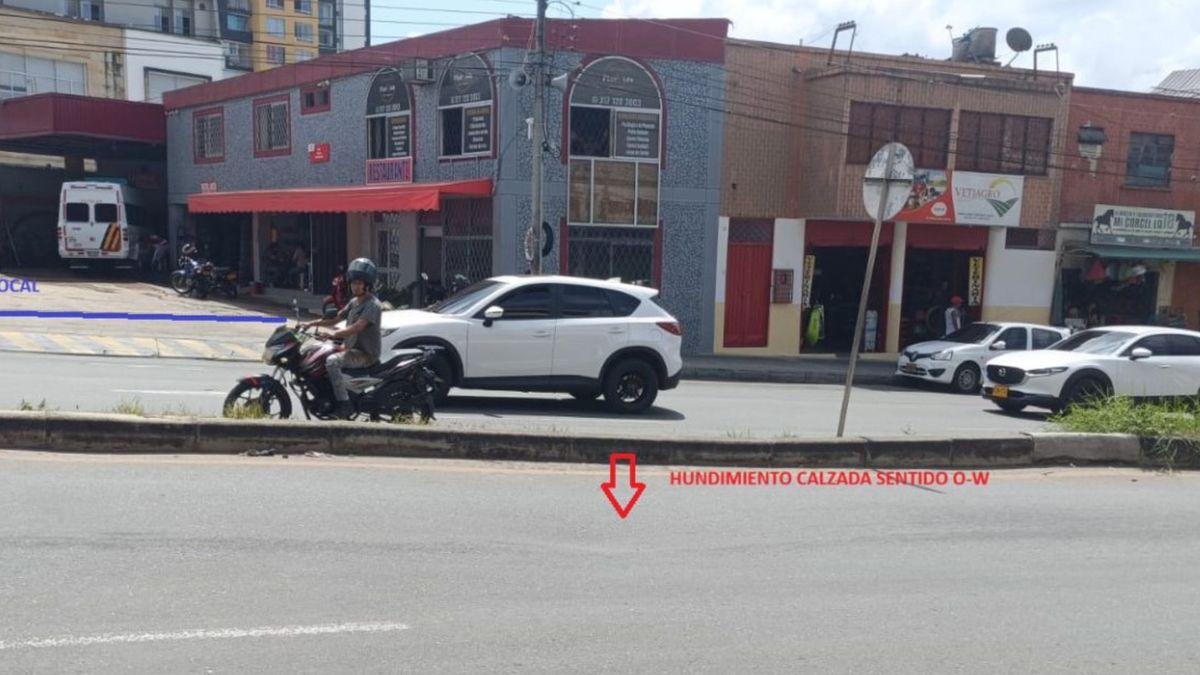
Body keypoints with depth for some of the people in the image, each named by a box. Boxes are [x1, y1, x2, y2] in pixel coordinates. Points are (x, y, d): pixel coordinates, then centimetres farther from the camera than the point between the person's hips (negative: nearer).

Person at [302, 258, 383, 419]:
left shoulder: (373, 305, -15)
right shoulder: (354, 302, 15)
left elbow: (357, 327, -28)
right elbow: (336, 318, 18)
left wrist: (333, 334, -35)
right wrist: (312, 323, 5)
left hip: (366, 354, -10)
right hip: (352, 348, 10)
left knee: (331, 362, -30)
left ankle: (344, 405, -27)